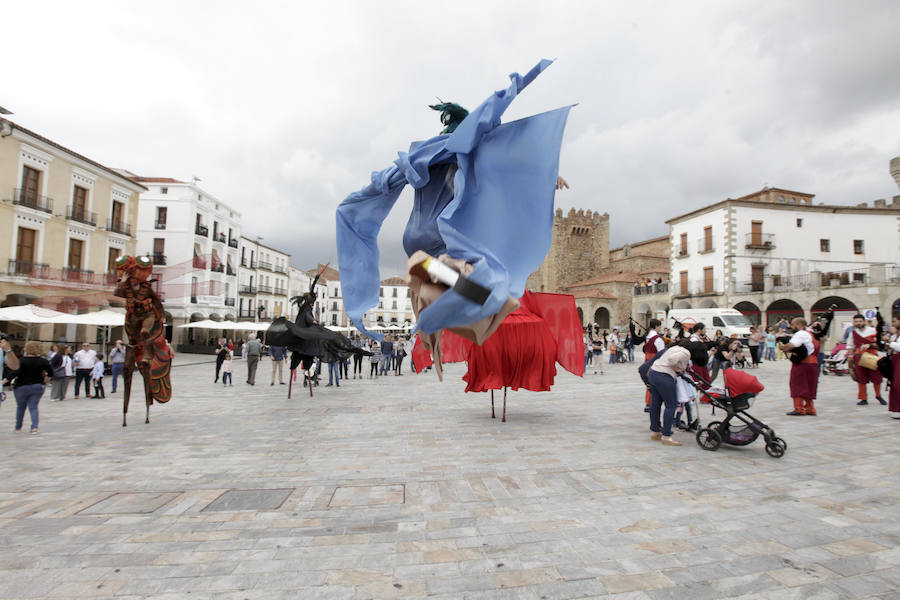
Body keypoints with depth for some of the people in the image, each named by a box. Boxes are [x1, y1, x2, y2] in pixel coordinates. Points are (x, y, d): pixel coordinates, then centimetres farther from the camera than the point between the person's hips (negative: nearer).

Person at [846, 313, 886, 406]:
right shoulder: (853, 333, 5)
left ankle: (878, 396, 27)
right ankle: (864, 399, 11)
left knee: (876, 378, 4)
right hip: (859, 358, 2)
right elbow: (850, 346, 15)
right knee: (861, 379, 2)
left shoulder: (872, 331, -3)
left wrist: (869, 345, -18)